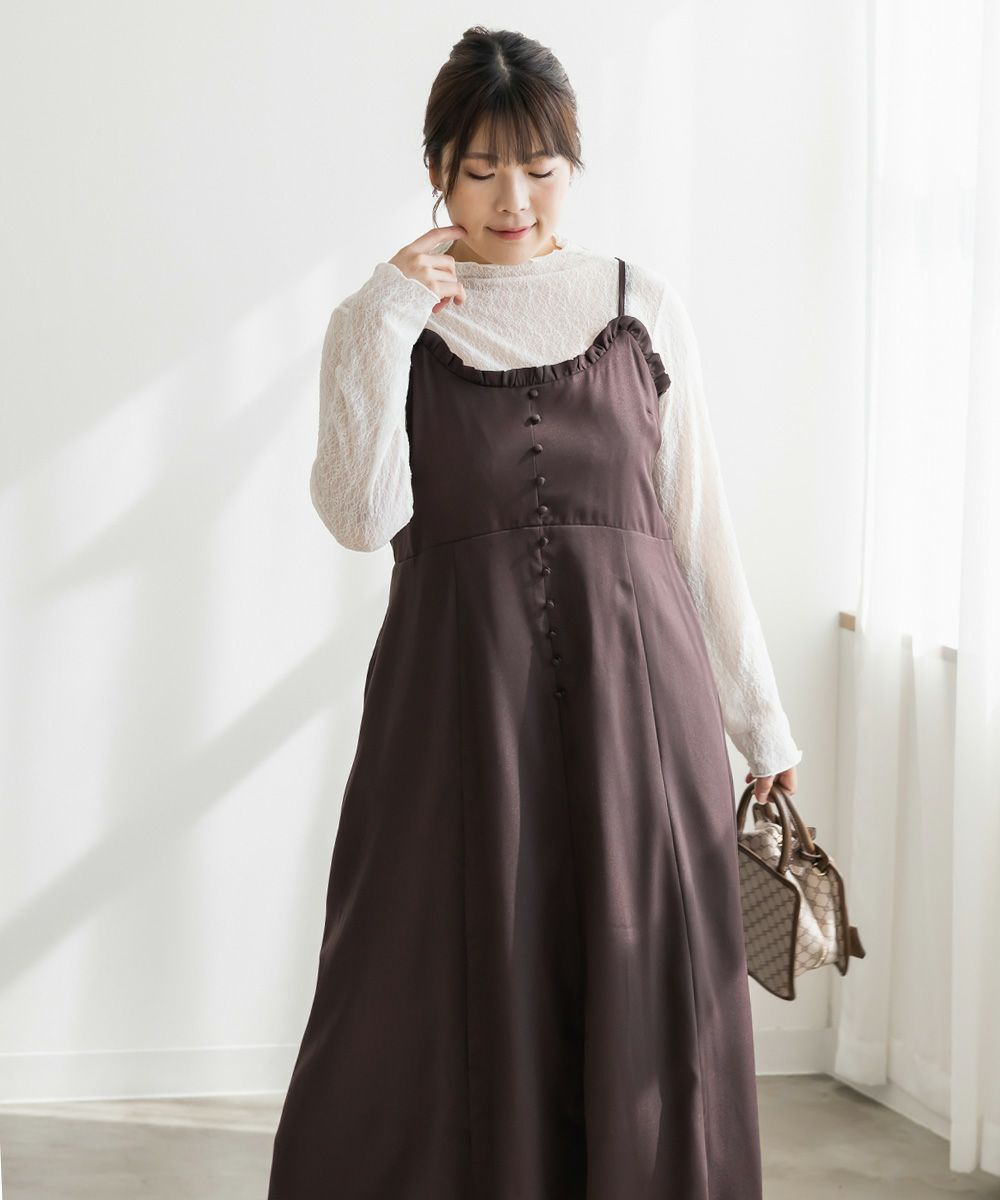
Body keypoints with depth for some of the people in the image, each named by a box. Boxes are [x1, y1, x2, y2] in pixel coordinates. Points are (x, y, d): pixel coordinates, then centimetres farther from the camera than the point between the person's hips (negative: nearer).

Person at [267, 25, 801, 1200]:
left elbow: (698, 523, 11)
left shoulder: (645, 308, 8)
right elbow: (363, 516, -8)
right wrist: (385, 321, -12)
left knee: (643, 1006, 3)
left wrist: (759, 715, 10)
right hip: (459, 698, -1)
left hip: (635, 694, 1)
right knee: (449, 1001, 1)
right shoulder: (379, 323, 6)